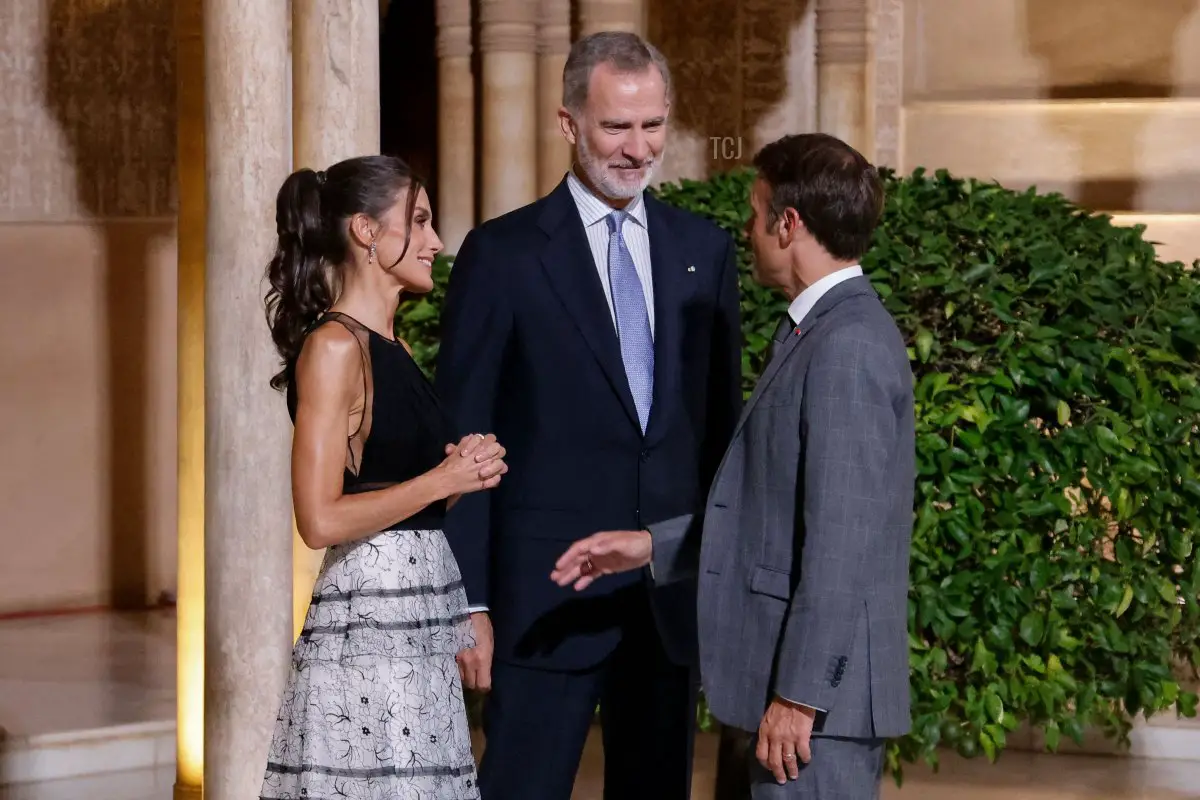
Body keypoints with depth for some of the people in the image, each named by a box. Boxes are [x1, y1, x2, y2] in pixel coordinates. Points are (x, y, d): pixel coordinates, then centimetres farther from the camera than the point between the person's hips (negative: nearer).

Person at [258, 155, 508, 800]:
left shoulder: (390, 347, 17)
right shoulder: (333, 346, -11)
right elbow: (321, 521, -18)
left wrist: (468, 468, 7)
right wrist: (443, 480, -9)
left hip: (421, 625, 9)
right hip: (368, 623, -9)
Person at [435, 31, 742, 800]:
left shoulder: (705, 249, 9)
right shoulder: (503, 253, -4)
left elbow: (722, 422, 12)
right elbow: (462, 442, -4)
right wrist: (469, 602, -9)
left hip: (673, 593, 4)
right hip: (548, 595, -4)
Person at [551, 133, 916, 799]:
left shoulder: (848, 348, -17)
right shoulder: (819, 333, 16)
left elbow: (841, 539, -21)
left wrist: (799, 694, -21)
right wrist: (654, 544, 16)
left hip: (817, 691, -10)